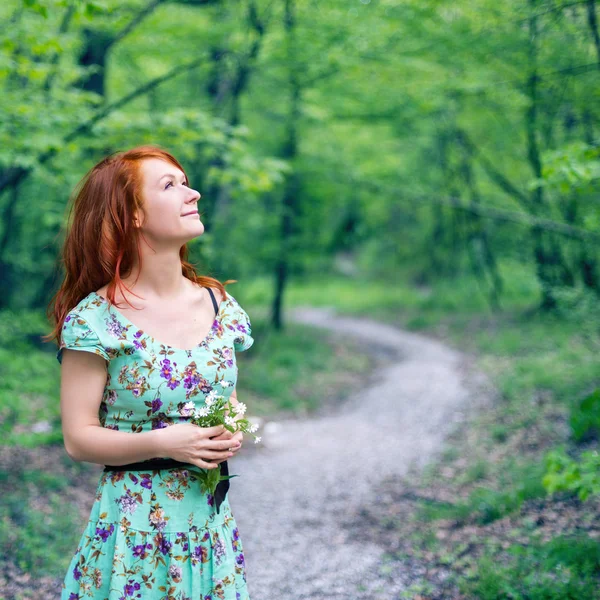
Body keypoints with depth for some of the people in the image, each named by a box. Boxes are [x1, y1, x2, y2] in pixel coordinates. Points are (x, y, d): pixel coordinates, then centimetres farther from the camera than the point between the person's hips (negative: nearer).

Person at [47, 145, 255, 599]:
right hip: (136, 522, -4)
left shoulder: (219, 306, 4)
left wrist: (232, 433, -6)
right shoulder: (95, 319, -12)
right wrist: (161, 443, -23)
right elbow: (78, 437, -10)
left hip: (211, 514, 5)